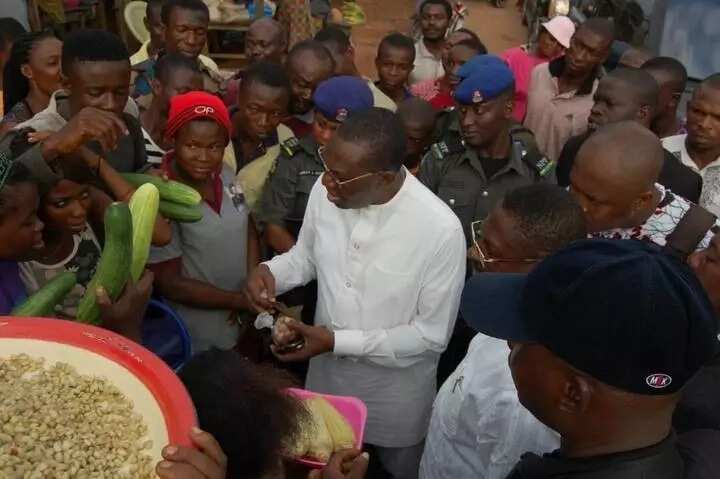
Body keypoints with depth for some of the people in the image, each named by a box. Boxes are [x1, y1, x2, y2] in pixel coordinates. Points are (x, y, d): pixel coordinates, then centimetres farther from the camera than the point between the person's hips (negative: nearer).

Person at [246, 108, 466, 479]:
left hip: (395, 396, -3)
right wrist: (272, 272, -19)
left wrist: (338, 342, -25)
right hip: (326, 377, 4)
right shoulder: (325, 191, -17)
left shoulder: (440, 230, -30)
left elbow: (433, 334, -21)